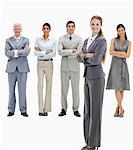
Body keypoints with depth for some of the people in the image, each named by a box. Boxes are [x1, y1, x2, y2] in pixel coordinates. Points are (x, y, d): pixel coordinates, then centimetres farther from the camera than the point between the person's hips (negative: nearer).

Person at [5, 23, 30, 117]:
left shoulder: (26, 40, 9)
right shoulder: (8, 40, 9)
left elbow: (26, 52, -7)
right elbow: (7, 53, -7)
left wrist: (15, 51, -10)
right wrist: (21, 52, -11)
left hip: (22, 67, -1)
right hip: (11, 67, 1)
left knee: (22, 89, -1)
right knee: (11, 90, 4)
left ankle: (23, 110, 5)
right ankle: (11, 110, 11)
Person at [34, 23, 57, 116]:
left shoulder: (53, 41, 3)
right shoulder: (38, 40, 5)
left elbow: (53, 53, -8)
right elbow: (36, 53, -3)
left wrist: (41, 53, -8)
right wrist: (46, 52, -11)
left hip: (49, 64, 0)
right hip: (40, 64, 0)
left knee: (49, 85, 1)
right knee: (40, 85, -6)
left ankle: (46, 109, 8)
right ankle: (41, 110, -4)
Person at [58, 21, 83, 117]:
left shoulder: (79, 39, 4)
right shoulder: (61, 39, 5)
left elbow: (79, 53, -9)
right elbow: (60, 52, -9)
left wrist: (66, 53, -11)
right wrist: (72, 51, -16)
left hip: (75, 66, 0)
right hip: (64, 66, 1)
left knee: (75, 88, 3)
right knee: (64, 88, 4)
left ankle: (76, 109, 12)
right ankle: (64, 109, 12)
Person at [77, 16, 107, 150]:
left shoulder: (102, 41, -8)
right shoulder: (86, 41, 15)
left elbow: (95, 59, -19)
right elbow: (79, 58, 8)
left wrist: (84, 55, -2)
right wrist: (87, 55, -11)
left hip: (96, 77, -8)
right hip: (87, 77, 8)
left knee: (95, 110, -3)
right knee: (87, 110, 11)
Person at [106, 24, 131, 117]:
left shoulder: (128, 43, 10)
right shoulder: (114, 40, 7)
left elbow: (127, 55, -2)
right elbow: (111, 52, -5)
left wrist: (116, 53, -7)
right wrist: (122, 53, -7)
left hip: (123, 65, 2)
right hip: (115, 64, -2)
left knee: (122, 88, 1)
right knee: (117, 87, -11)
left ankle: (118, 108, 10)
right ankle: (121, 108, -8)